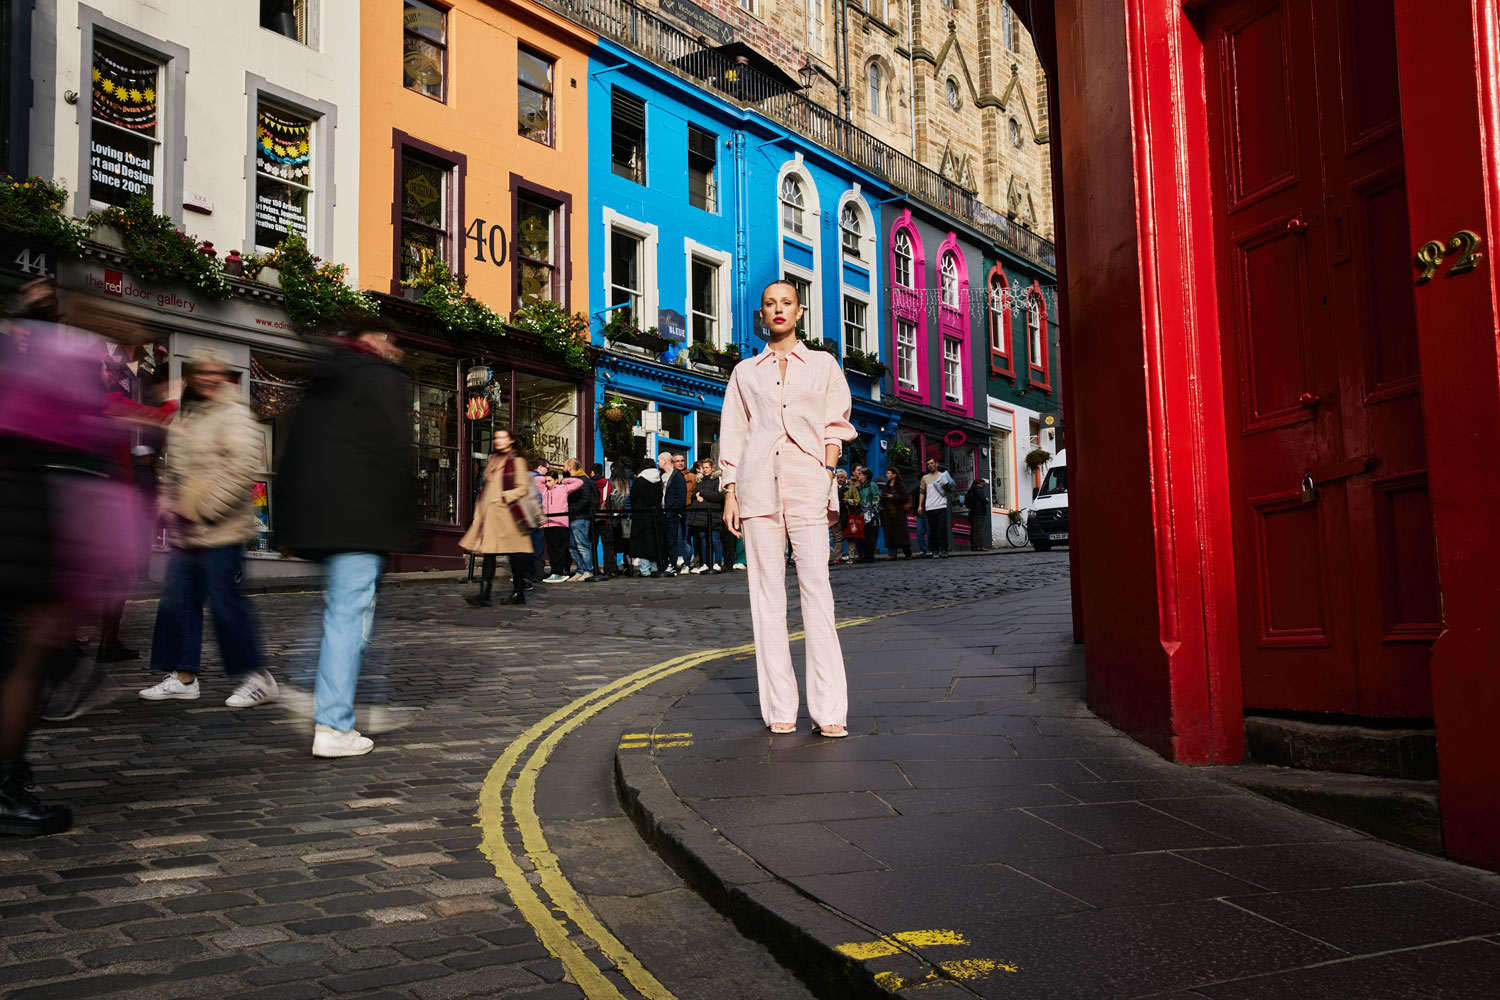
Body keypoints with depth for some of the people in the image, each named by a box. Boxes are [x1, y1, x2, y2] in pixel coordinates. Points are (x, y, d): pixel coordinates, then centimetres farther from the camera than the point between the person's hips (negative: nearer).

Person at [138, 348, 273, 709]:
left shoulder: (234, 415, -9)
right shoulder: (186, 415, 18)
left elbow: (240, 470, -20)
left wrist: (204, 509, -19)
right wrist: (169, 505, 11)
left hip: (221, 529, -9)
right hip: (186, 530, 9)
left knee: (225, 601, -7)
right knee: (177, 598, 9)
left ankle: (258, 678, 3)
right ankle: (183, 677, 19)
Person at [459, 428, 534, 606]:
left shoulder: (516, 461, -2)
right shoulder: (492, 460, 19)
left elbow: (523, 488, -7)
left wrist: (504, 498, -15)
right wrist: (480, 510, 18)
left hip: (507, 514, -6)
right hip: (489, 514, 6)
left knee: (515, 554, 1)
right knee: (488, 552, -2)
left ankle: (519, 593, 10)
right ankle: (484, 595, -8)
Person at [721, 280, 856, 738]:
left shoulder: (823, 365, 15)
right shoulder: (745, 372, 17)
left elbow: (835, 428, 12)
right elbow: (732, 436, 15)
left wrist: (827, 476, -3)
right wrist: (730, 493, 5)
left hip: (807, 482, -1)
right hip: (758, 485, 2)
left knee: (816, 588, -11)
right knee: (766, 591, -2)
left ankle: (829, 710, -11)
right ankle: (779, 708, 1)